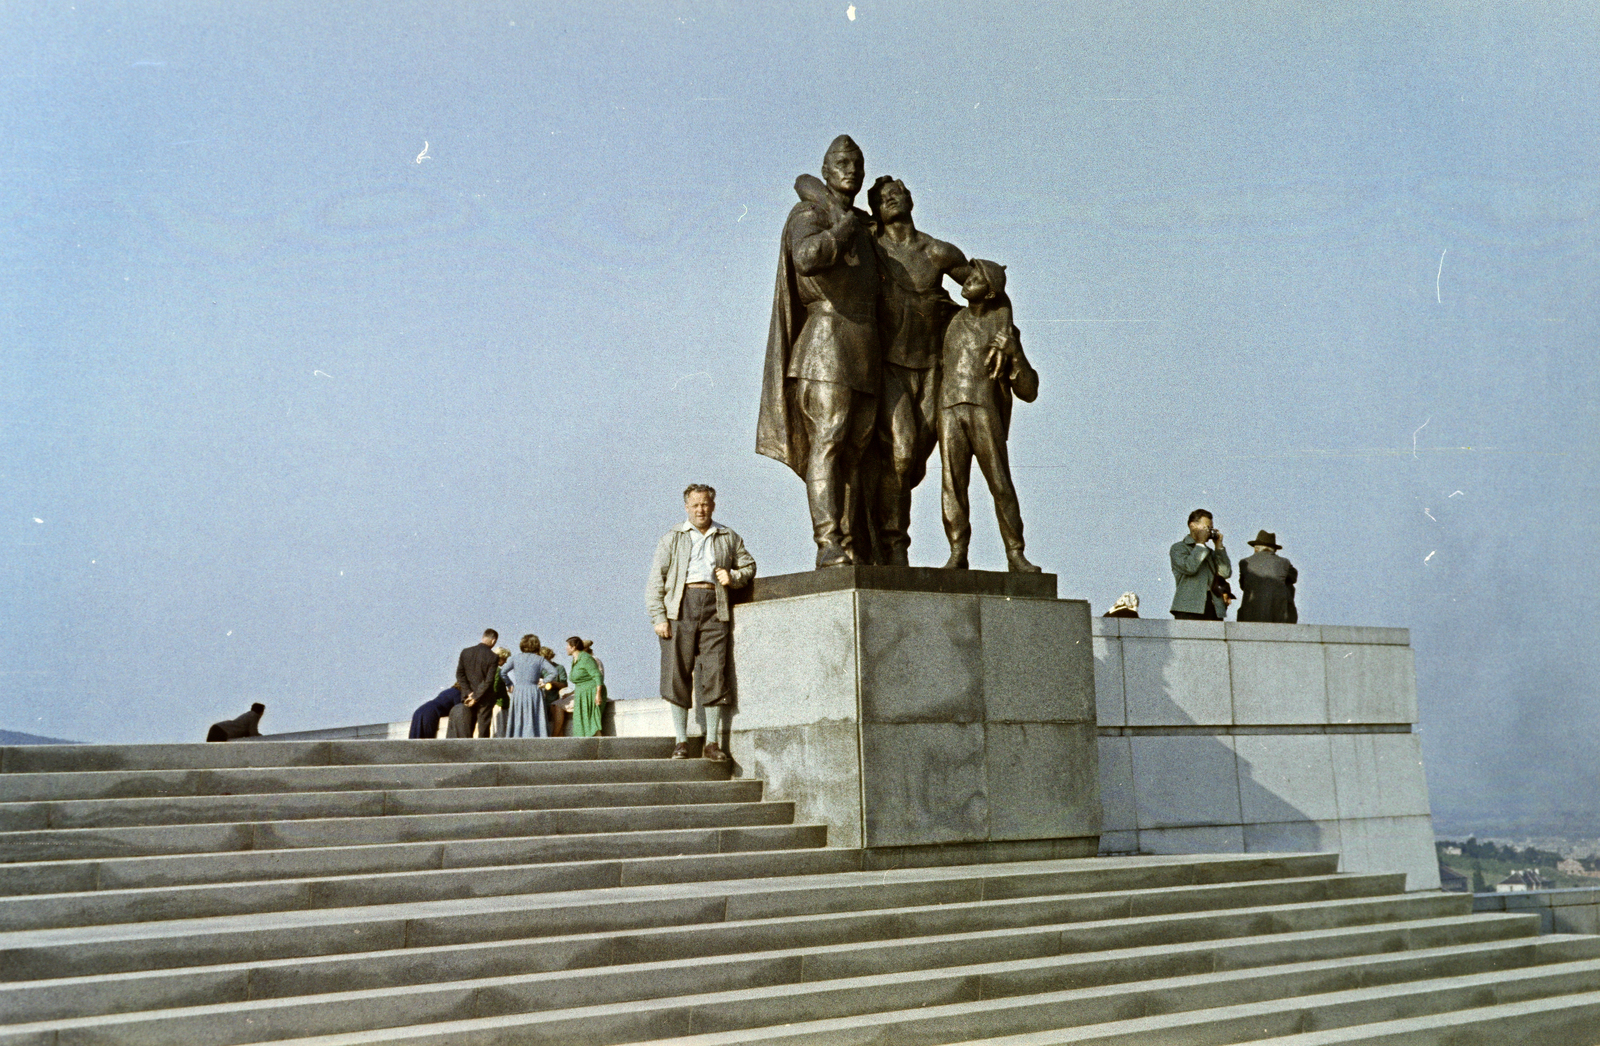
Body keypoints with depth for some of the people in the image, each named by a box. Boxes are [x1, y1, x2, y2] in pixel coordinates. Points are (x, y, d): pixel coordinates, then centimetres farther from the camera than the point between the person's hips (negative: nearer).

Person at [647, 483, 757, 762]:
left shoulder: (729, 538, 17)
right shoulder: (672, 539, 12)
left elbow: (749, 566, 25)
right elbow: (656, 580, 7)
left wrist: (733, 577, 2)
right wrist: (659, 616, -4)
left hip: (715, 609, 1)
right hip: (680, 607, -1)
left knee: (715, 674, -5)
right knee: (677, 673, -4)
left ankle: (712, 742, 2)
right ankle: (682, 741, 3)